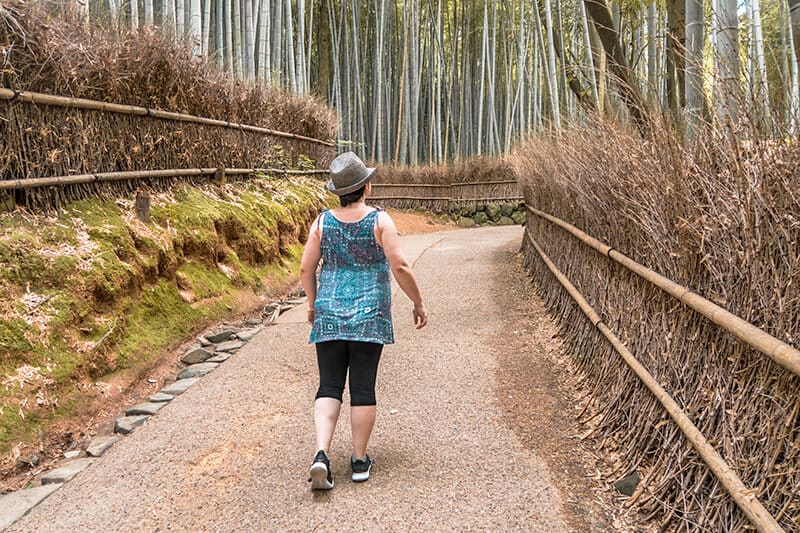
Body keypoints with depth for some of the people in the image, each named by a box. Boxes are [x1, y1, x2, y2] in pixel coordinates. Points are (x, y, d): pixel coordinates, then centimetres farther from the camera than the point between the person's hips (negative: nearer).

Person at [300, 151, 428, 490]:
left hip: (329, 314, 2)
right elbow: (400, 266, -11)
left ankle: (321, 453, -10)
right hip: (369, 315, -2)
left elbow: (306, 268, 4)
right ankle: (359, 460, 14)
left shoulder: (323, 222, 1)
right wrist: (418, 302, 2)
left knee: (329, 387, 6)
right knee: (363, 389, 6)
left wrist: (312, 303, 20)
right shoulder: (380, 220, -7)